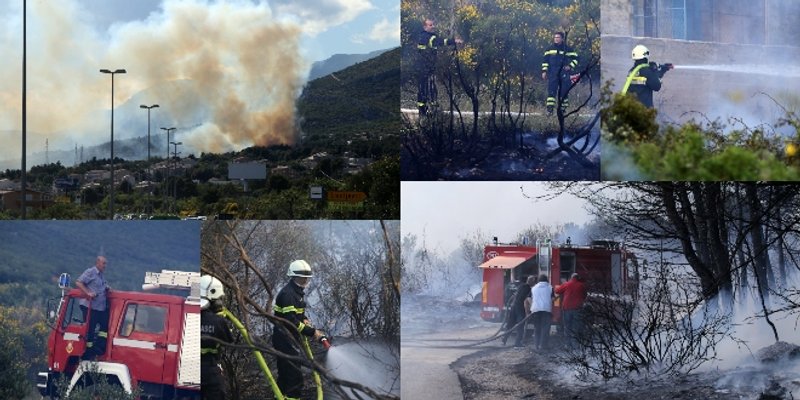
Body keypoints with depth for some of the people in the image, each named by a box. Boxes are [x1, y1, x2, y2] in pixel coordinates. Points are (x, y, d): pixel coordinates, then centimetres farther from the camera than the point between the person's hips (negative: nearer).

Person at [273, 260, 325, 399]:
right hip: (284, 339, -10)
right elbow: (291, 321, -27)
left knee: (285, 373, 18)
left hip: (290, 338, 10)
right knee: (295, 376, -14)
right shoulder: (288, 294, -21)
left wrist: (304, 319, 3)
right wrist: (312, 332, -25)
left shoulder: (298, 291, 11)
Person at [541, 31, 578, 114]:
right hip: (552, 74, 0)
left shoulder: (567, 49, 6)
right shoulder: (549, 49, 11)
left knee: (563, 91, 2)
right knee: (551, 91, -11)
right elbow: (545, 60, 13)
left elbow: (575, 58, 12)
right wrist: (544, 71, 5)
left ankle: (563, 109, 10)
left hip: (564, 73, 0)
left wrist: (570, 66, -1)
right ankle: (550, 108, -14)